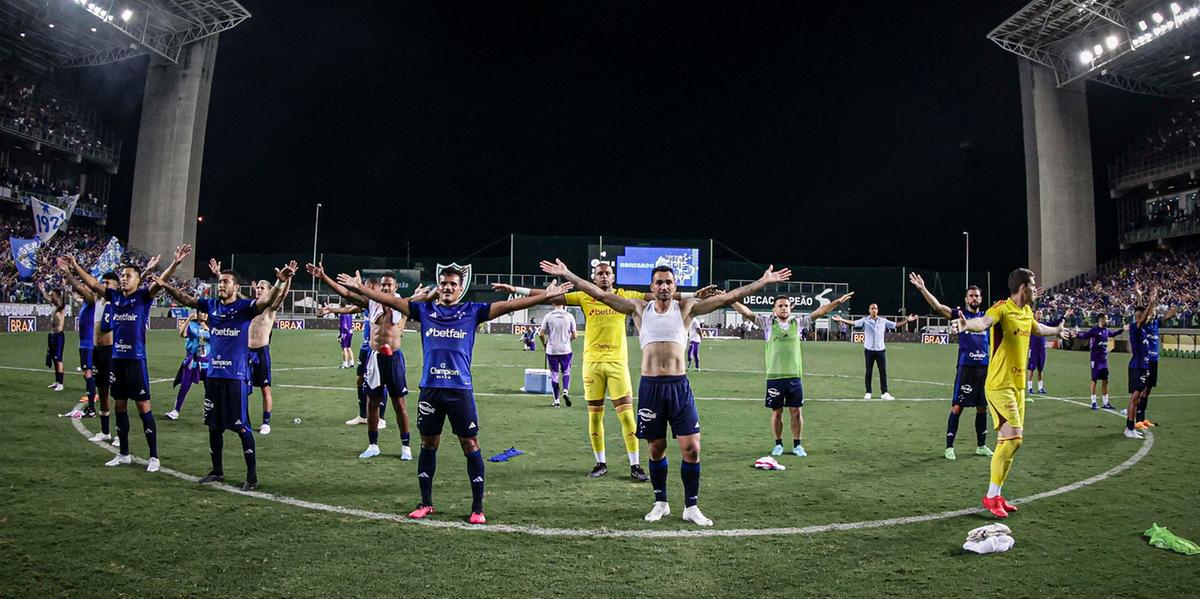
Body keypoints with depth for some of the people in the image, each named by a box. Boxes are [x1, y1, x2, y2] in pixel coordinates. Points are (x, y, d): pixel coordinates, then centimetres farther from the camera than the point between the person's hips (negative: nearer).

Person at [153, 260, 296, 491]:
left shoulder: (245, 306, -8)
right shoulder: (211, 305, 9)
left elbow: (266, 301, -25)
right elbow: (185, 299, 14)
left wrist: (280, 282, -42)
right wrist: (166, 286, -1)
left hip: (236, 376, -6)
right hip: (213, 374, 6)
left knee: (241, 427, -3)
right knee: (214, 425, 13)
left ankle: (252, 476, 5)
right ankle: (217, 471, 27)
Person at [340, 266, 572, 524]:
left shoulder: (472, 311, 3)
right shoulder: (425, 309, 9)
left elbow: (508, 305, -2)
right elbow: (390, 299, 9)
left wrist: (545, 296, -9)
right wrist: (359, 288, 2)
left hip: (461, 389, -2)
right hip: (430, 388, 2)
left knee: (471, 445, 1)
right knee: (428, 445, 11)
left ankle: (477, 508, 11)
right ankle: (426, 503, 25)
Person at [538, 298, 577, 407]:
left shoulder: (548, 316, -3)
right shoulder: (569, 316, -2)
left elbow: (541, 334, -4)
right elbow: (574, 335, 1)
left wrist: (544, 343, 16)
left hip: (551, 350, 0)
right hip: (565, 349, 0)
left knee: (554, 374, 9)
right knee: (566, 371, 16)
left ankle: (556, 400, 11)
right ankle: (565, 391, -8)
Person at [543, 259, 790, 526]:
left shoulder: (686, 308, 5)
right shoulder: (639, 308, 6)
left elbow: (727, 297, 1)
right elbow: (600, 294, 3)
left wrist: (763, 281, -3)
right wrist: (567, 274, -2)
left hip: (679, 386, 0)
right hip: (650, 386, 0)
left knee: (691, 448, -2)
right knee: (656, 448, 10)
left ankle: (691, 507, 14)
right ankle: (660, 503, 27)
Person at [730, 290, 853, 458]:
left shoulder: (797, 322, 7)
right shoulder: (768, 322, 0)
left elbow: (818, 312, 6)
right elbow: (746, 313, -7)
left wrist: (837, 302, -1)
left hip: (795, 376, 2)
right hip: (774, 376, -2)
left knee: (796, 411, 7)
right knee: (776, 412, 8)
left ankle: (797, 445, 20)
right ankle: (778, 444, 23)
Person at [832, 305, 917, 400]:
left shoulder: (883, 321, 9)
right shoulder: (865, 320, 1)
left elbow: (896, 324, 11)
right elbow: (853, 323, -11)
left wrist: (907, 320, 1)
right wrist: (841, 320, -25)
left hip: (881, 349, 2)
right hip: (869, 350, -2)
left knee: (883, 372, 2)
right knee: (868, 372, 4)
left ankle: (885, 393, 8)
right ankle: (868, 393, 12)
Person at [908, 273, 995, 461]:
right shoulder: (959, 314, 0)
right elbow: (938, 307, -14)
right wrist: (923, 289, -27)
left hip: (984, 367, 4)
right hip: (965, 367, -4)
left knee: (982, 408, 12)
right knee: (957, 407, -4)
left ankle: (981, 446, 26)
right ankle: (949, 447, 2)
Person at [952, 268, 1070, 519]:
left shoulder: (1027, 311, 13)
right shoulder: (1002, 308, -14)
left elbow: (1037, 328, 38)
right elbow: (984, 322, -38)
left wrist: (1057, 331, 55)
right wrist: (967, 323, -60)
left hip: (1018, 386, 9)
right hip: (1000, 386, -9)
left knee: (1007, 441, 10)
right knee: (1013, 438, -14)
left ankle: (995, 495, 20)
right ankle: (991, 497, -2)